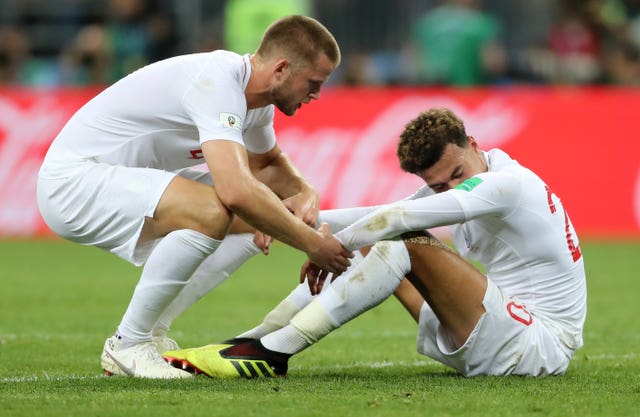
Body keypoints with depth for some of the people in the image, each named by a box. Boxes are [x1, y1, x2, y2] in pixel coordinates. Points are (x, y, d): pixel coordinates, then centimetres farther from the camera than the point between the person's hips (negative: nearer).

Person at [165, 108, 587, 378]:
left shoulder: (505, 184, -19)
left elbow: (397, 218, -24)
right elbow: (390, 217, 5)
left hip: (538, 345, -10)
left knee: (407, 245, -23)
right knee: (379, 245, 9)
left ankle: (272, 352, -26)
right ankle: (251, 340, 1)